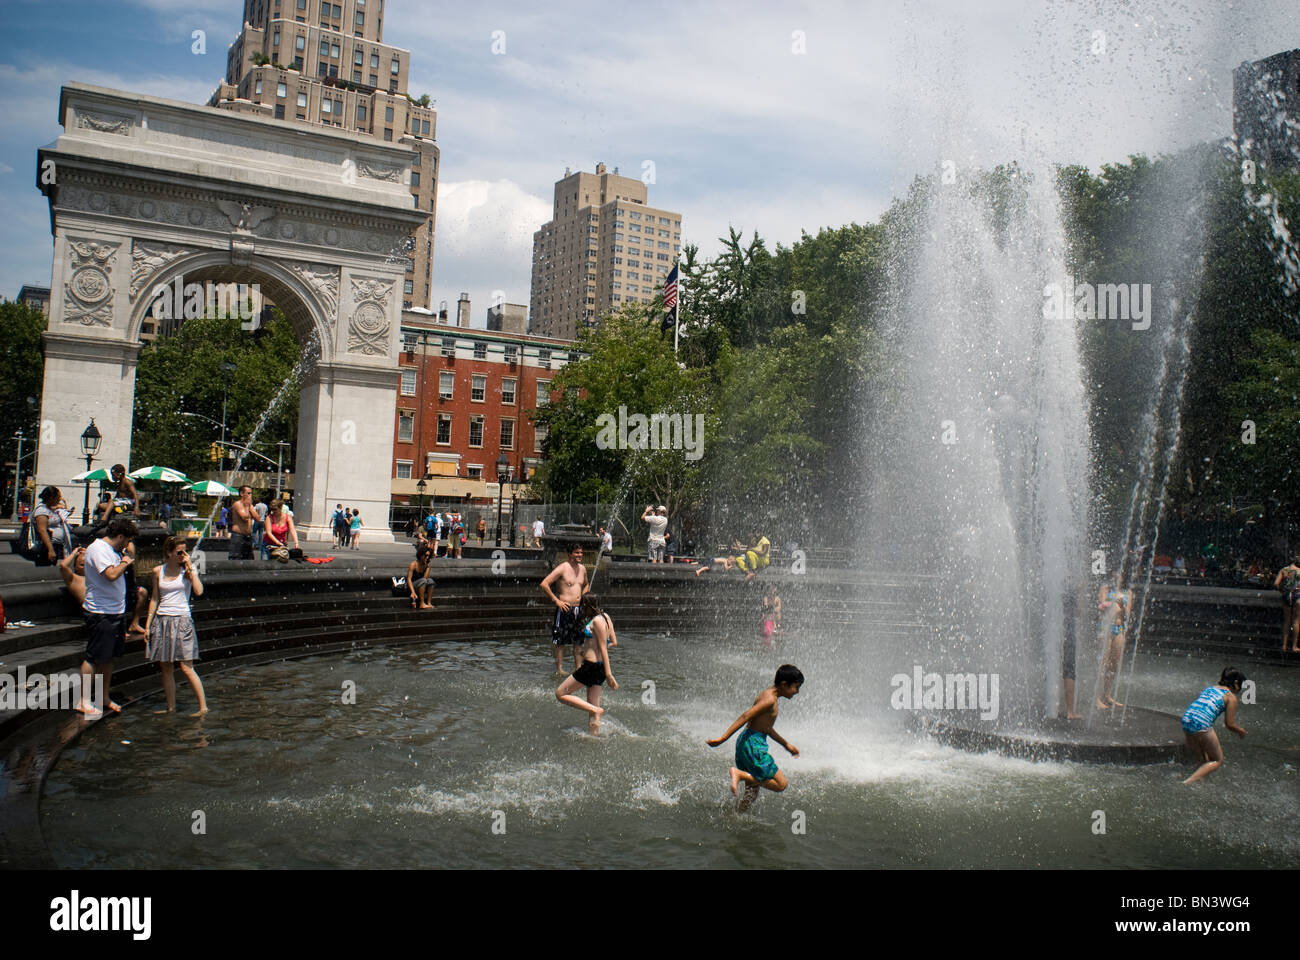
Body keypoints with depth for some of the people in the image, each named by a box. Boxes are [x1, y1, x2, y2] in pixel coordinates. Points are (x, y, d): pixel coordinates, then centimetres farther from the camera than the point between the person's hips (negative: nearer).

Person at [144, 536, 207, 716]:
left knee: (186, 667, -8)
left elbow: (198, 591, -16)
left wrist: (190, 568, -12)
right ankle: (171, 707, 16)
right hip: (162, 620, 4)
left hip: (181, 620, -4)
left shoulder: (187, 570, 1)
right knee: (165, 667, 6)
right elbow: (155, 599, 14)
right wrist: (148, 623, 9)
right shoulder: (158, 571, 8)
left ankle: (203, 706, -2)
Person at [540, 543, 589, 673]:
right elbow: (544, 584, -14)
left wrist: (583, 596, 13)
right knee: (561, 641, -1)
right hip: (565, 609, -6)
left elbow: (586, 584, 32)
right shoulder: (562, 568, -9)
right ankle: (559, 668, 5)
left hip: (578, 609, 7)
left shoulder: (582, 569, 11)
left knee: (579, 641, 9)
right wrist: (556, 600, -13)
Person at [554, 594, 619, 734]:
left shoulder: (597, 621, -13)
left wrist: (609, 674, -20)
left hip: (592, 666, -10)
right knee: (593, 708, 11)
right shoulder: (595, 620, 17)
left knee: (560, 694, -2)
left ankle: (595, 710, -10)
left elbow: (603, 648, -17)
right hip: (596, 668, 10)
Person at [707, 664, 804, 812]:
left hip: (745, 743, 10)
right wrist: (723, 738, -27)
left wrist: (786, 744, 37)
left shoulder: (768, 696, 16)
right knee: (781, 784, -6)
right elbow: (745, 717, -23)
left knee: (752, 792, 16)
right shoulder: (770, 699, -15)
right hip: (753, 745, -10)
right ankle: (740, 774, -12)